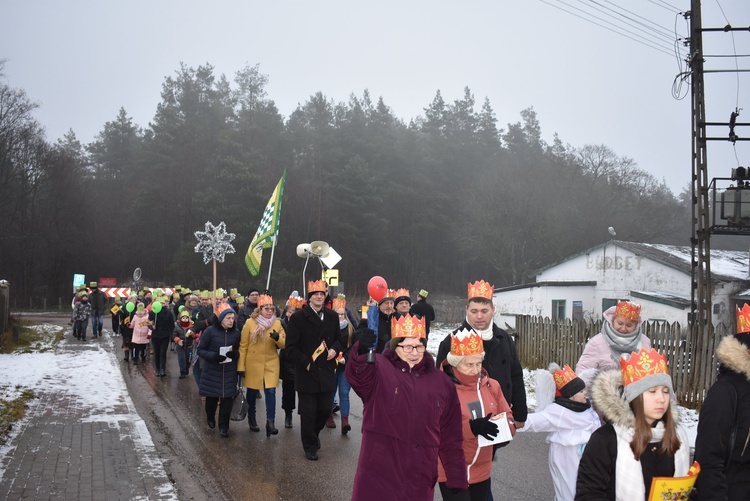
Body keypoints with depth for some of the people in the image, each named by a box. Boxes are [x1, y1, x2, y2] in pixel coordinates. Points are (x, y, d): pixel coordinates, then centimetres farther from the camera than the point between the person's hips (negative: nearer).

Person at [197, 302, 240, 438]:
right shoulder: (210, 331, -10)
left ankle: (223, 426, 12)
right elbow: (200, 350, -6)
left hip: (229, 372, 2)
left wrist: (235, 354, -12)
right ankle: (210, 419, 39)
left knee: (227, 398, -2)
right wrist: (214, 356, -23)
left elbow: (239, 351, 12)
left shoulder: (236, 332, 0)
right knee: (212, 397, 11)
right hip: (212, 371, -2)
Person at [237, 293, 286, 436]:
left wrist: (277, 338, -23)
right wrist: (241, 366, -5)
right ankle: (252, 420, 30)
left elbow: (284, 344, 0)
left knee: (271, 392, -10)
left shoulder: (277, 323, 1)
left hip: (271, 363, 1)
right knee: (252, 392, 11)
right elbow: (243, 345, -3)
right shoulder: (250, 322, -5)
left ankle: (270, 422, -8)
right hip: (253, 363, -1)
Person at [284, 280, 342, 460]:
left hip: (327, 372, 4)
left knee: (325, 409, 8)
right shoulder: (298, 317, -5)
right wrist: (306, 363, -12)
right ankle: (310, 447, 20)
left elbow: (338, 338, 18)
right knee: (308, 413, 3)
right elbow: (291, 348, -6)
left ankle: (314, 433, 38)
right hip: (307, 373, -4)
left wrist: (335, 349, -4)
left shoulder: (332, 317, 7)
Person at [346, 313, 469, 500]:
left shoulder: (442, 383, 8)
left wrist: (458, 482, 5)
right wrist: (361, 352, -49)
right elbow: (357, 377, -27)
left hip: (420, 481, 3)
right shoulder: (379, 369, -3)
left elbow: (451, 437, 10)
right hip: (377, 477, -3)